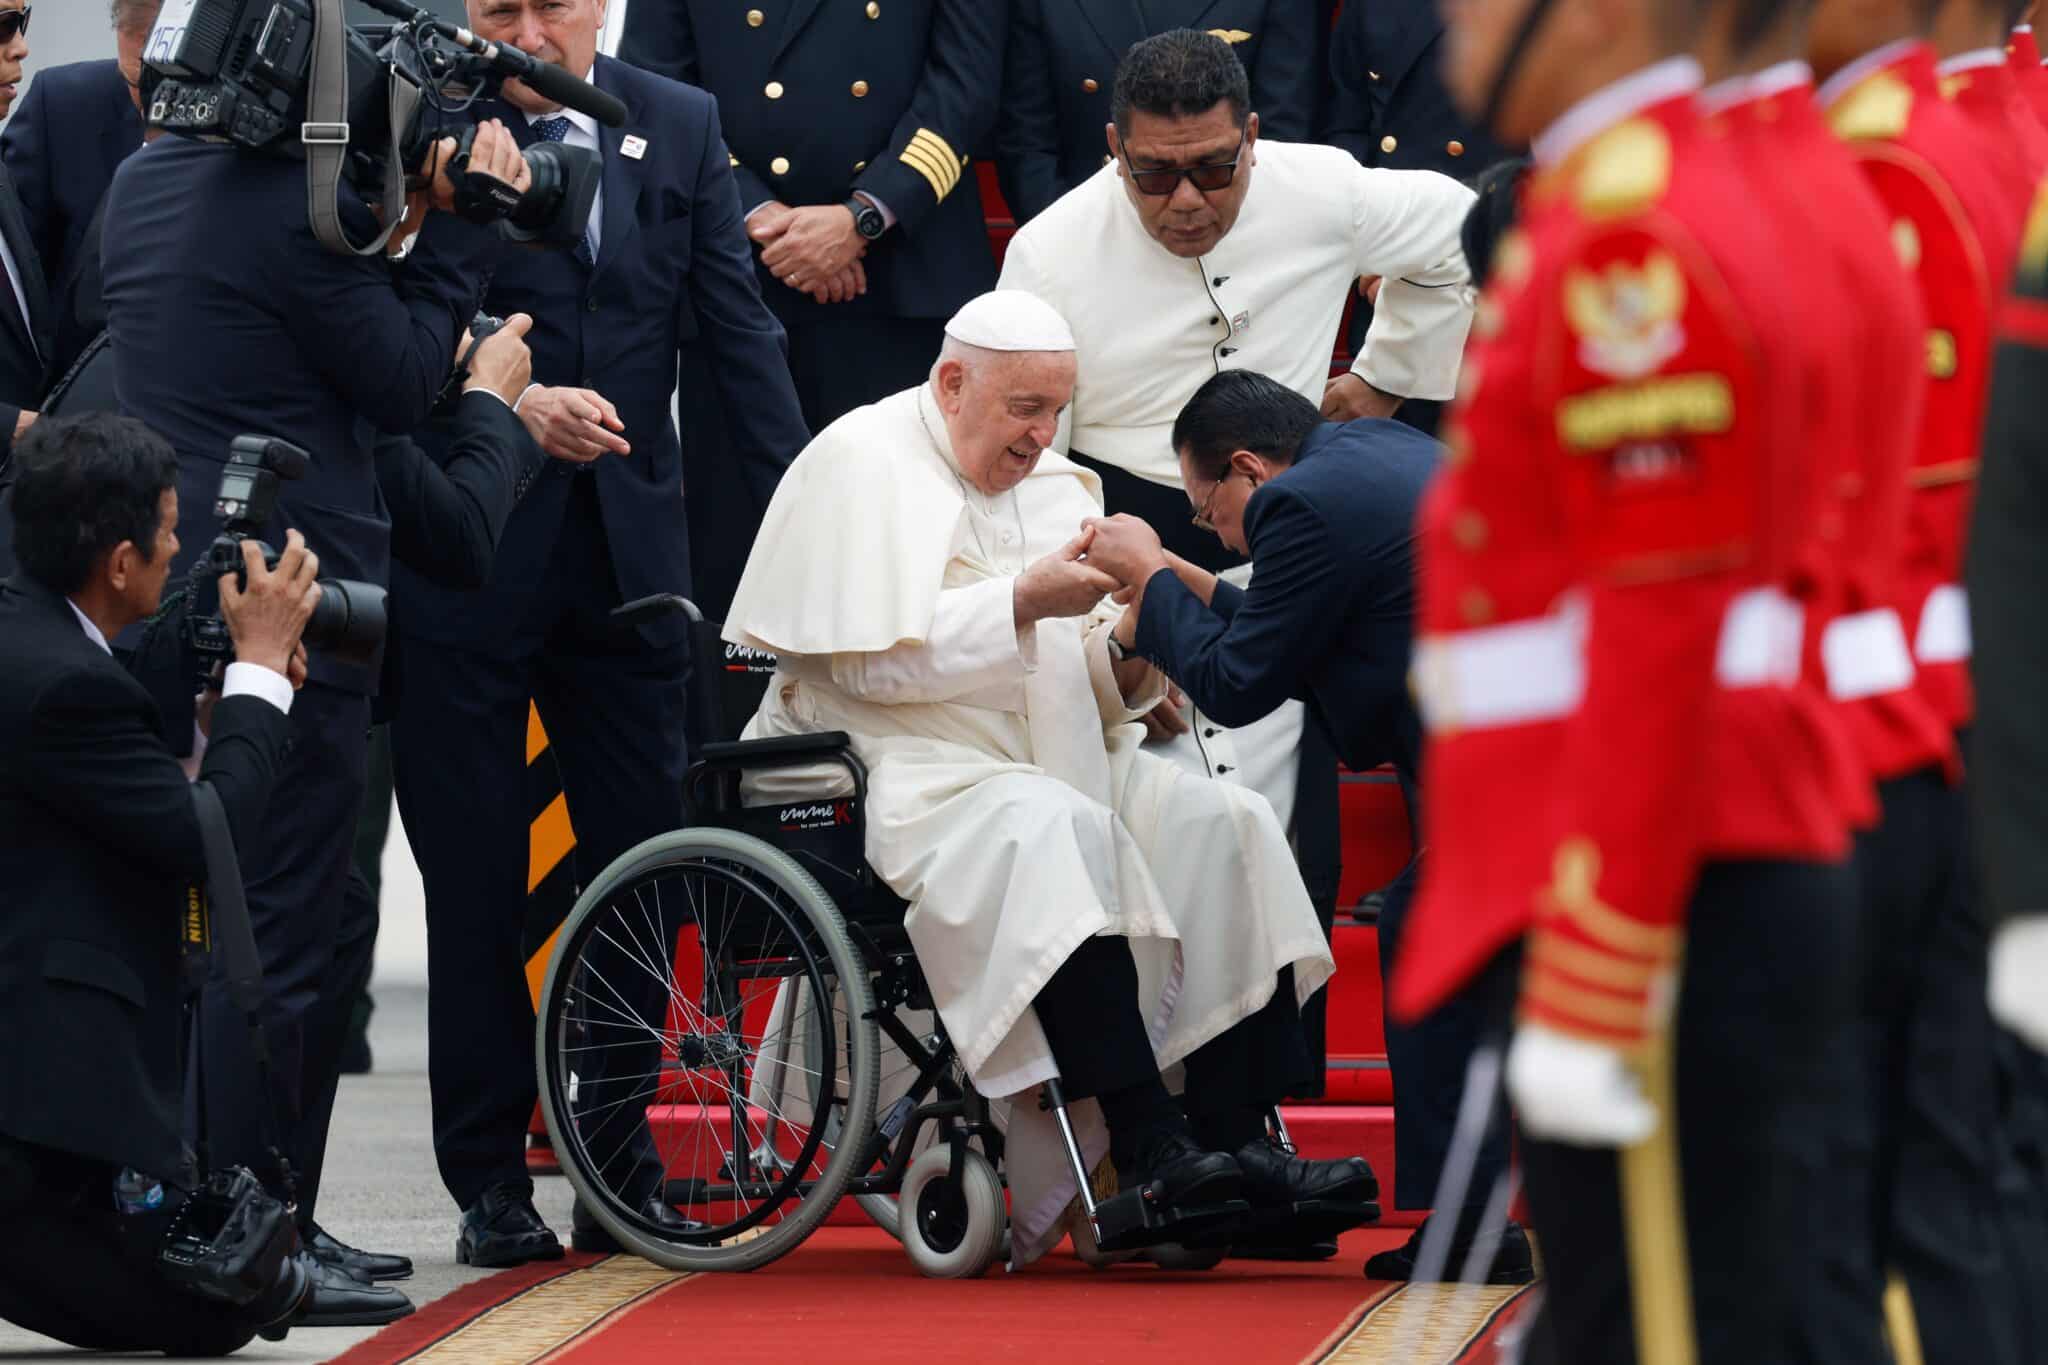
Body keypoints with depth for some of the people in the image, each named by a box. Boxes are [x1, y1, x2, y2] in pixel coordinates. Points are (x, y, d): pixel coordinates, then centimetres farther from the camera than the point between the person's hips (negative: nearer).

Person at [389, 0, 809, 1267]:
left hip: (628, 546, 3)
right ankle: (491, 1177, 11)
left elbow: (737, 328, 7)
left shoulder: (680, 126, 7)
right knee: (475, 878, 3)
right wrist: (509, 403, -22)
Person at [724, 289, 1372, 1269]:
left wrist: (1130, 661, -8)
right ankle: (1146, 1152, -40)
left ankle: (1232, 1142, -21)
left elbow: (1087, 680, 16)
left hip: (1047, 760, 8)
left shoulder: (1052, 484, 18)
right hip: (904, 774, -8)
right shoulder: (861, 465, -5)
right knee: (1052, 833, -36)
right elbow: (867, 658, -16)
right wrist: (1023, 602, -20)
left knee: (1225, 829, -13)